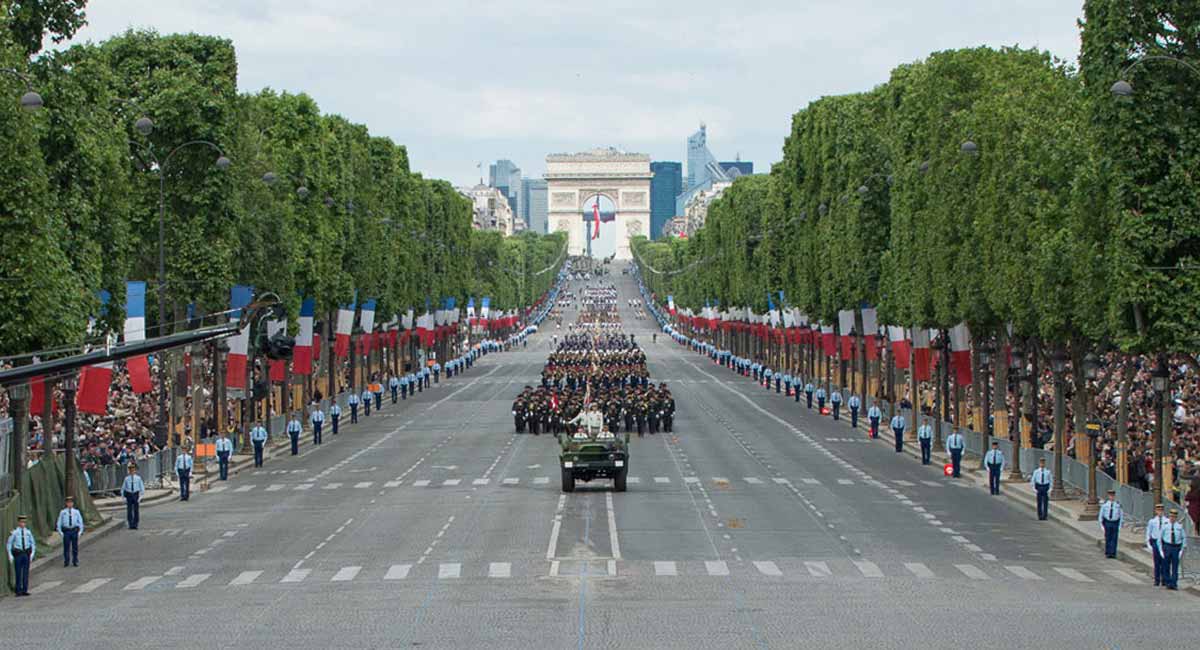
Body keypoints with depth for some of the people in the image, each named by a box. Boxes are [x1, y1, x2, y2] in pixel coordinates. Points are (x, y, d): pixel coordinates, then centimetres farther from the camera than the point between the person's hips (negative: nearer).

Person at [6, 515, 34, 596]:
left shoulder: (28, 532, 3)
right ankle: (18, 590, 8)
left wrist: (32, 554, 2)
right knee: (18, 573, 1)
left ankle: (25, 590, 8)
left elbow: (33, 543, 12)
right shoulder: (14, 532, -3)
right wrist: (10, 555, -3)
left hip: (26, 553, 2)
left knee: (26, 572, 3)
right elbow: (9, 544, 2)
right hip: (18, 553, -2)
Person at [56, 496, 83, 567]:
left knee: (75, 547, 3)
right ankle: (66, 561, 6)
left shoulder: (76, 512, 5)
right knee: (66, 547, -2)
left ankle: (75, 561, 11)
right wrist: (60, 532, 1)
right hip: (66, 531, -1)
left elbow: (81, 522, 9)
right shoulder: (62, 512, 3)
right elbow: (59, 522, 7)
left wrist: (80, 532, 2)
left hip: (74, 530, 1)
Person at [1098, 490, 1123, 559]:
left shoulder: (1118, 505, -3)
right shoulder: (1105, 504, -3)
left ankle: (1113, 553, -3)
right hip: (1107, 522, 0)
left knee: (1114, 539, -3)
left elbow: (1121, 515, 4)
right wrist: (1101, 524, 1)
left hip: (1115, 523, 0)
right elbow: (1101, 515, 4)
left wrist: (1120, 526, -1)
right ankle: (1107, 553, 11)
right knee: (1107, 539, 4)